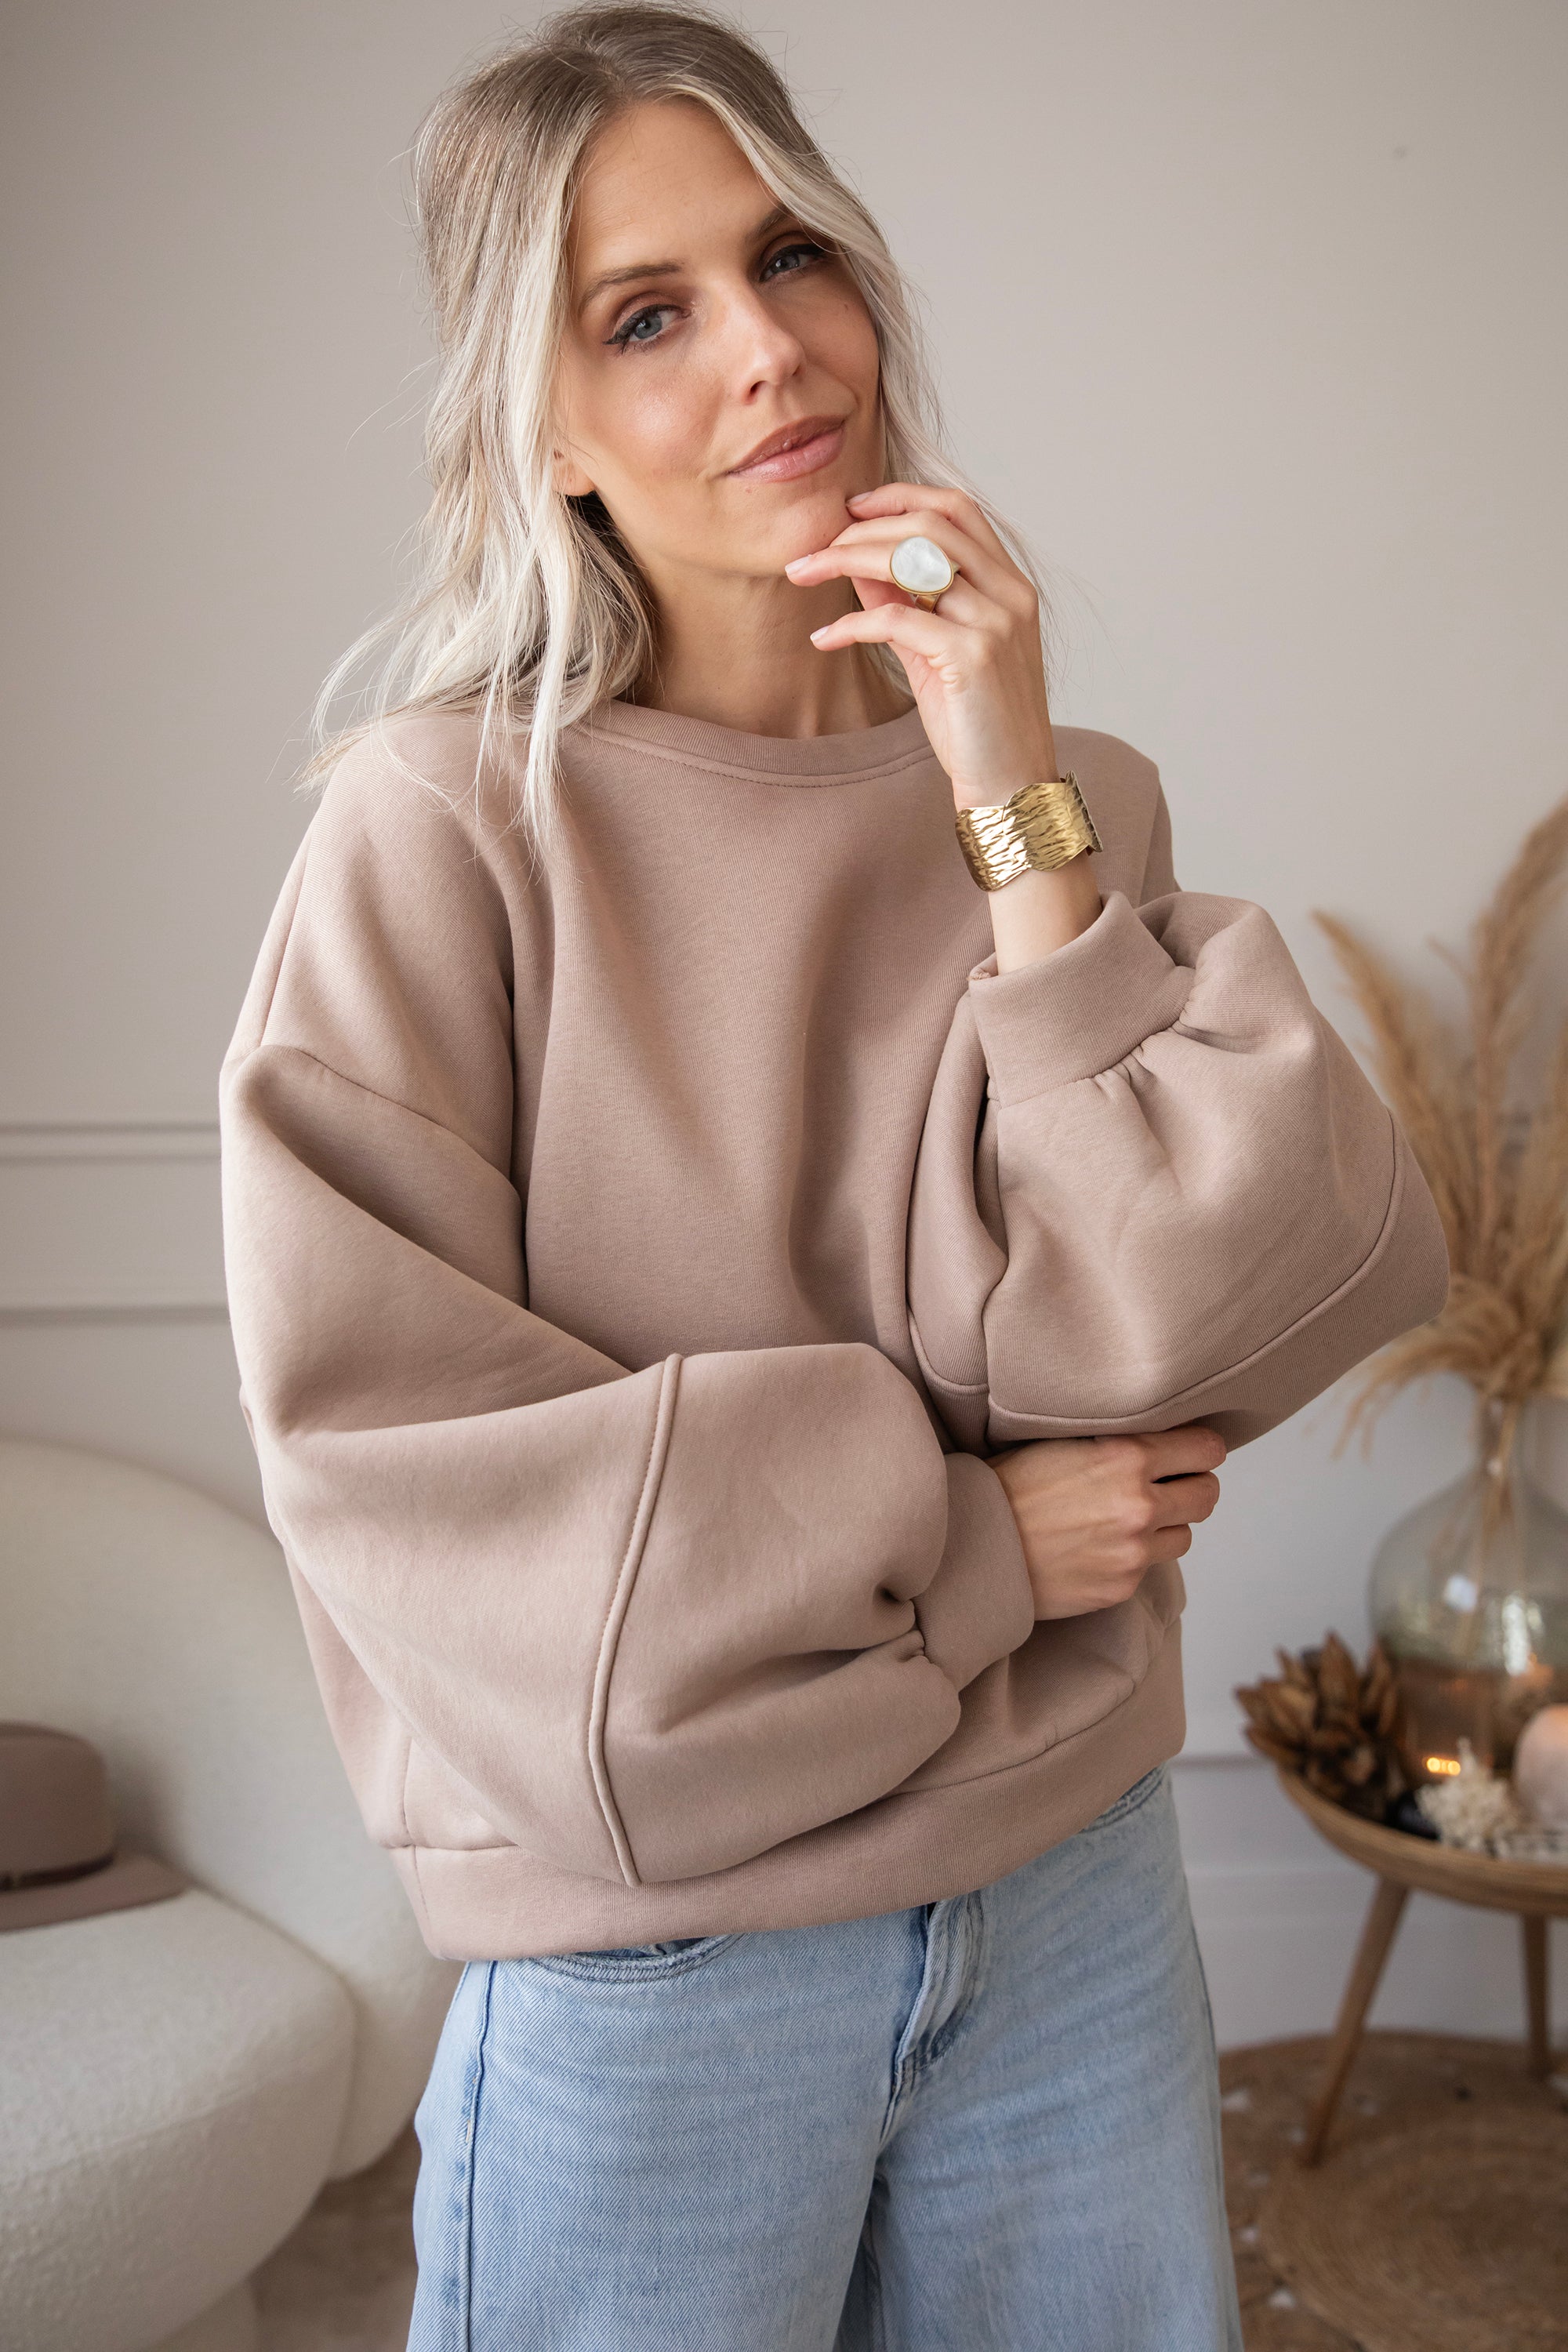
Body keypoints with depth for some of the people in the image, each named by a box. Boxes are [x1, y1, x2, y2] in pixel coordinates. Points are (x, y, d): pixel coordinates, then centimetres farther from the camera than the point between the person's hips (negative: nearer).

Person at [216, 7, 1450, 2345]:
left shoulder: (1066, 797, 1)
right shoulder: (449, 827, -12)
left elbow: (1171, 1329, -9)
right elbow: (378, 1444, -16)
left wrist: (1024, 820, -15)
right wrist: (956, 1539, -13)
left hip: (1078, 1898, 4)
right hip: (654, 1955, -3)